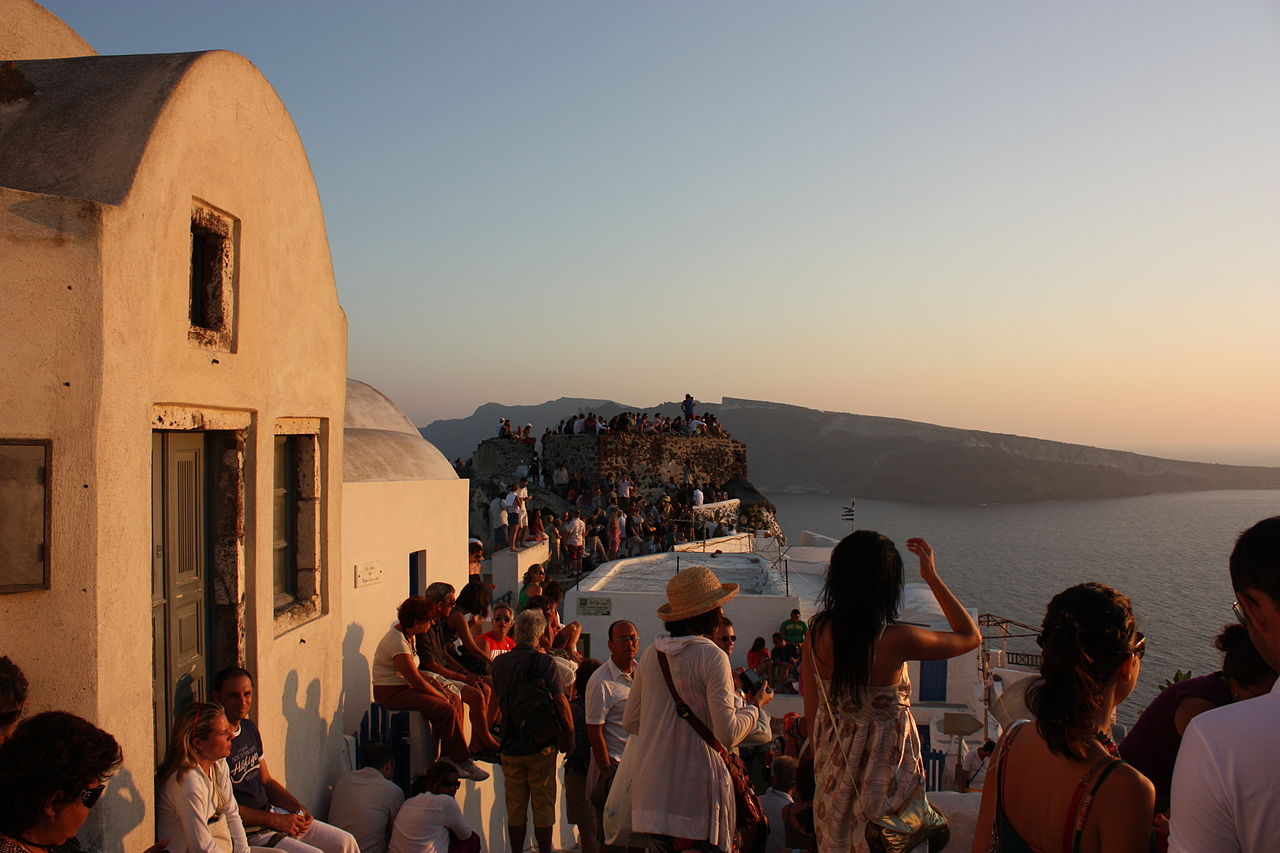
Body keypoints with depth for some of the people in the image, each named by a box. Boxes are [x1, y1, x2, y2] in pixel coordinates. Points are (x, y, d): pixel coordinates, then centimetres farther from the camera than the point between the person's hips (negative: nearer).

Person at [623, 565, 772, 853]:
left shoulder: (651, 654, 5)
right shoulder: (712, 657, -11)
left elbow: (630, 722, 13)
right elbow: (728, 735, -14)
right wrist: (756, 705, 3)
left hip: (651, 791, 6)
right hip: (696, 794, -5)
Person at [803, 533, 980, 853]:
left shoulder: (818, 632, -11)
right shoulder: (894, 640, -26)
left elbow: (811, 711, 0)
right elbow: (971, 636, -9)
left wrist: (821, 757, 16)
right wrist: (932, 577, -6)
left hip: (834, 770, 5)